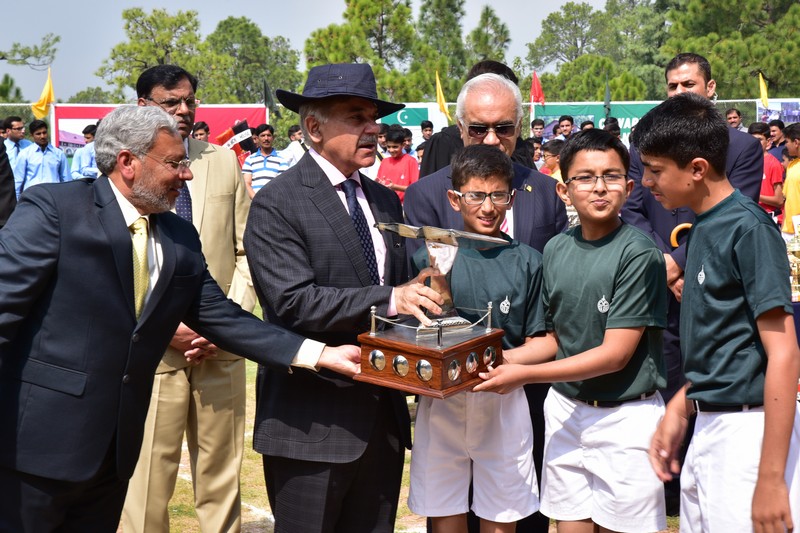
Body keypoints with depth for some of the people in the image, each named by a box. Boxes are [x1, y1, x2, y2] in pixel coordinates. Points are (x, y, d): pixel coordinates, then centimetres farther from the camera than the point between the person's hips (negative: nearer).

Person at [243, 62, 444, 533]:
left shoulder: (386, 201, 13)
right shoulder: (277, 205, -10)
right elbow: (293, 300, -20)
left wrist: (421, 295, -4)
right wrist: (386, 300, -25)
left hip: (384, 416, 7)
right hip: (314, 420, -6)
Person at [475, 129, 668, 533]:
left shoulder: (639, 253, -14)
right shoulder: (556, 249, 4)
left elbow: (615, 353, -18)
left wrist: (525, 374, -18)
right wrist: (500, 360, -3)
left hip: (626, 416, -5)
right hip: (565, 408, 5)